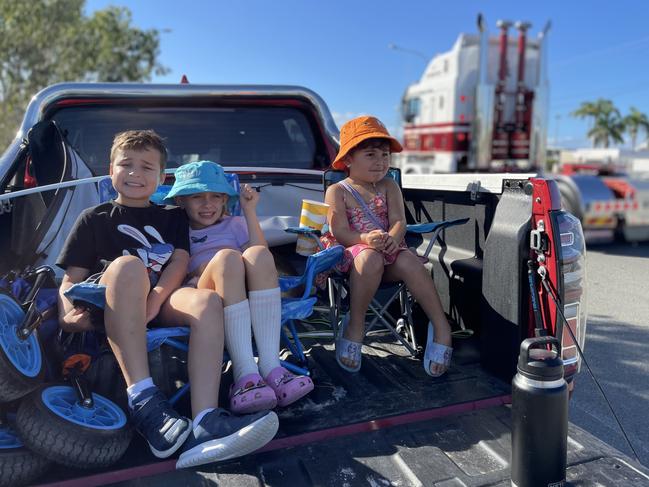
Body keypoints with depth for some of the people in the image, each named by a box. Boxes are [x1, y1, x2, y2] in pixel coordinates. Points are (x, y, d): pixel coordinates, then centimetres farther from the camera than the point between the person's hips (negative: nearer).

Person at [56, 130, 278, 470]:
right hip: (106, 306, -1)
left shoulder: (173, 218, 24)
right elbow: (72, 277, 9)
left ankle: (204, 423, -46)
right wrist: (66, 314, -14)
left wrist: (155, 300, -15)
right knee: (128, 265, -35)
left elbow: (180, 262, 5)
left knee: (207, 301, -30)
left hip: (160, 305, 2)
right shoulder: (94, 219, 20)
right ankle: (144, 402, -42)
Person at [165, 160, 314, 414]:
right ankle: (245, 372, -41)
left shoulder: (234, 224, 27)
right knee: (227, 257, -32)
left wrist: (249, 211, 5)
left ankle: (270, 366, -38)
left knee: (258, 255, -29)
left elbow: (259, 258, 7)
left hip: (248, 299, 2)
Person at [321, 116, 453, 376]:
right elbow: (339, 232, -9)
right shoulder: (337, 191, 3)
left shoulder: (389, 186, 13)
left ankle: (441, 326, -19)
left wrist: (392, 238, -26)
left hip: (388, 249, 3)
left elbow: (399, 221, -1)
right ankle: (355, 325, -23)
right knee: (370, 258, -37)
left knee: (411, 263, -28)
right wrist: (366, 239, -30)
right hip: (351, 252, -3)